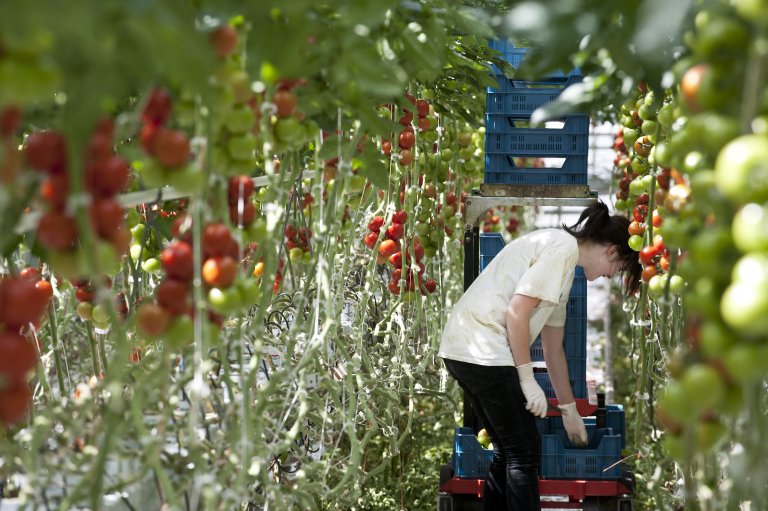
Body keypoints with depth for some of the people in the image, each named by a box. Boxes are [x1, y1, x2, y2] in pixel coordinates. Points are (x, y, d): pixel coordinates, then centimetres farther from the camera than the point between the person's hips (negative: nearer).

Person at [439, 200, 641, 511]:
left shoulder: (564, 268, 23)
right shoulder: (563, 246, -8)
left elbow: (553, 349, 29)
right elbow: (516, 313, -16)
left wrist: (569, 410, 33)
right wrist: (527, 380, -11)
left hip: (463, 350, 10)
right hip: (483, 352, -10)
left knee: (508, 452, 16)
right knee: (525, 452, -1)